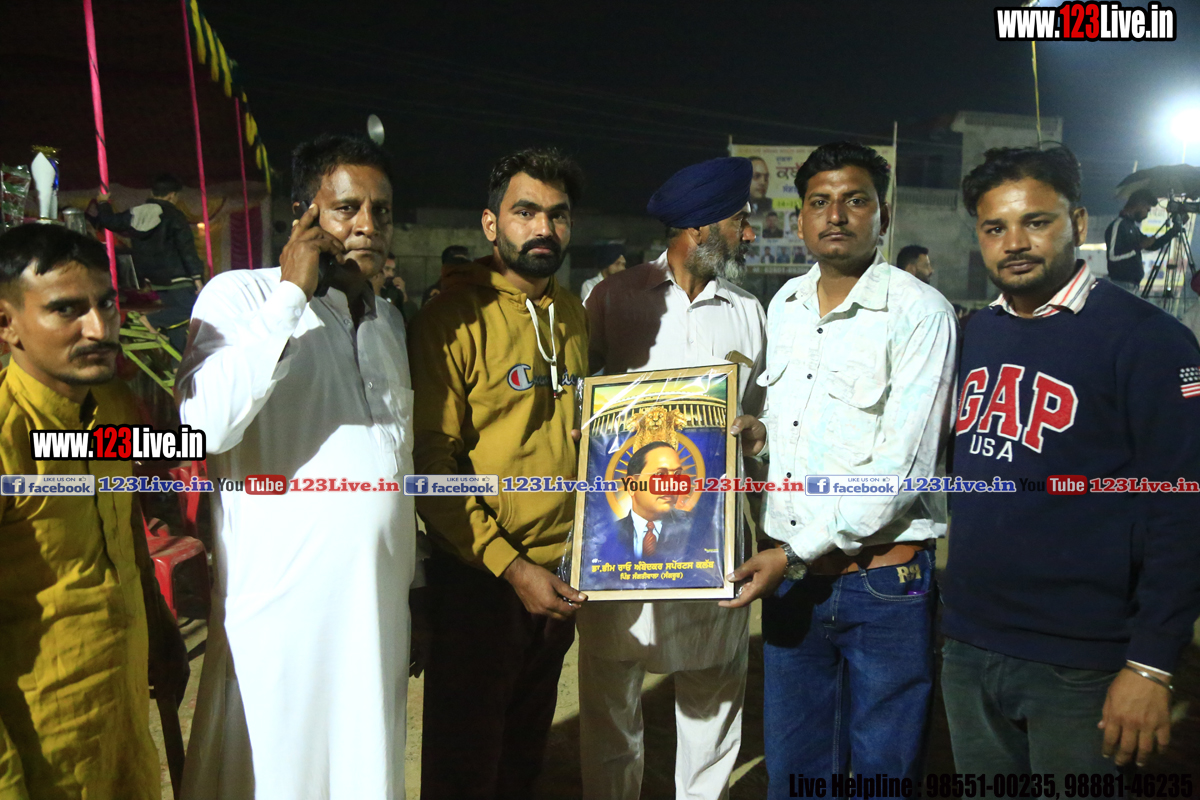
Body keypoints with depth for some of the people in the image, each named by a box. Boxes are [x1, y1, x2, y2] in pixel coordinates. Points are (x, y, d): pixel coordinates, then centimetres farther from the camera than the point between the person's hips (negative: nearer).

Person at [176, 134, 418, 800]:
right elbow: (206, 422, -26)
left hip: (381, 604, 6)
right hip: (282, 607, -5)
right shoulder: (240, 295, -7)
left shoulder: (390, 320, 14)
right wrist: (292, 294, -18)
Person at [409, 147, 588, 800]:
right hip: (479, 577, -6)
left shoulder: (572, 315, 6)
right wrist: (511, 568, -19)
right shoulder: (455, 319, -14)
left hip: (561, 576, 6)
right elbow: (430, 464, -17)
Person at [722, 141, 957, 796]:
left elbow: (902, 465, -18)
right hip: (790, 575, 6)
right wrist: (760, 430, 1)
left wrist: (796, 552, -18)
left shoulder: (921, 312, -12)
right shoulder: (784, 305, 9)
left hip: (884, 584, -5)